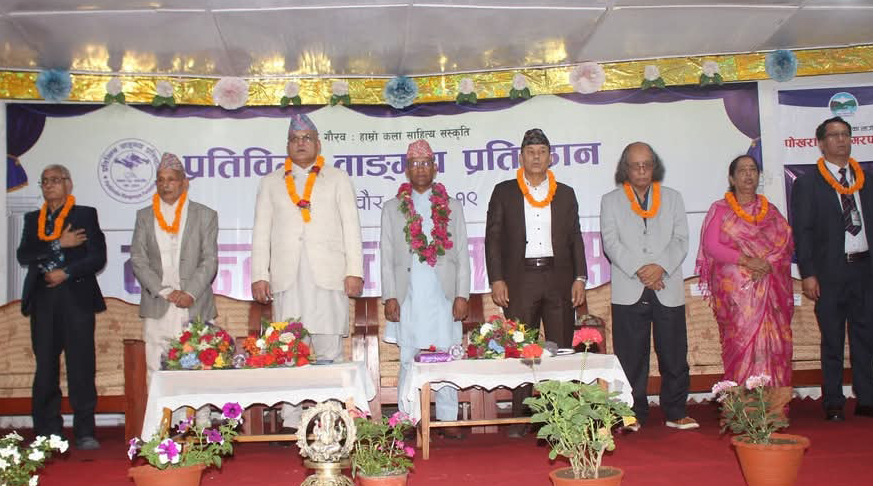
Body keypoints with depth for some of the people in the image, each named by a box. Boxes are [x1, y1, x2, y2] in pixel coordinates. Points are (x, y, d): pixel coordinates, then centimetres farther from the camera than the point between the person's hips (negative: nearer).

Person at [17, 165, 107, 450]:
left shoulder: (85, 215, 8)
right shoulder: (33, 219, 17)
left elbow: (98, 256, -1)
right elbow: (24, 255, 2)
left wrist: (66, 273, -11)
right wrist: (59, 244, -7)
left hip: (77, 298, -3)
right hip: (42, 300, 3)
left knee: (81, 367, -4)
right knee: (45, 368, 4)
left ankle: (84, 433, 1)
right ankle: (47, 433, 10)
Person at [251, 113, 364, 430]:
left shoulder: (338, 179, 15)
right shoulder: (271, 183, 19)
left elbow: (351, 226, 8)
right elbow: (261, 232, 14)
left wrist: (354, 271, -3)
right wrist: (259, 275, 3)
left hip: (328, 274, -1)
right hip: (287, 277, 1)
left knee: (329, 350, -4)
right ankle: (291, 422, 1)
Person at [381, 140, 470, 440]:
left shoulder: (452, 207, 12)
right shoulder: (393, 209, 11)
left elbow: (462, 255, 9)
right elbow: (387, 257, 7)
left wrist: (462, 295, -1)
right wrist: (390, 297, -2)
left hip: (444, 296, 1)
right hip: (408, 298, 0)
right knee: (409, 360, 0)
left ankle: (448, 421, 8)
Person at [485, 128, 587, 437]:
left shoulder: (565, 194, 13)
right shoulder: (504, 192, 8)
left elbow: (575, 238, 12)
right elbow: (493, 238, 4)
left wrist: (580, 278, 3)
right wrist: (496, 279, -5)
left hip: (558, 278, 2)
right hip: (519, 280, -2)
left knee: (562, 350, 2)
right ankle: (520, 420, 7)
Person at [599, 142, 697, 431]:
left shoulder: (672, 198, 15)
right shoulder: (611, 201, 11)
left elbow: (681, 240, 5)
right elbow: (611, 242, -1)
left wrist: (660, 266, -13)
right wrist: (639, 270, -14)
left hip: (668, 290, 1)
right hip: (629, 292, -1)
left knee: (674, 355, 2)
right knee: (631, 356, 1)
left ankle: (676, 413, 14)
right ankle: (635, 414, 10)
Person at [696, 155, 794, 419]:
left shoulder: (770, 210, 17)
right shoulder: (720, 209, 7)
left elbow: (787, 242, 7)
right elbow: (711, 246, -4)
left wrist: (768, 263, -12)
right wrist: (747, 260, -15)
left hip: (770, 287, 3)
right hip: (736, 290, -3)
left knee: (774, 341, -3)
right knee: (740, 340, -8)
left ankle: (773, 405, 1)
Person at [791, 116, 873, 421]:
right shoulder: (807, 184, 0)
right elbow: (801, 232, -4)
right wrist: (808, 275, -10)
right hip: (830, 272, -3)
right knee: (832, 341, 4)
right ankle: (833, 404, 13)